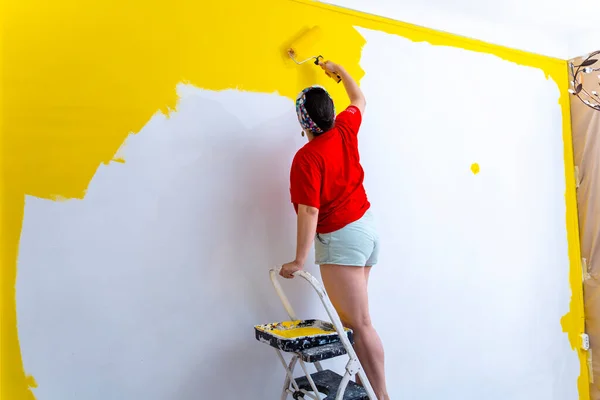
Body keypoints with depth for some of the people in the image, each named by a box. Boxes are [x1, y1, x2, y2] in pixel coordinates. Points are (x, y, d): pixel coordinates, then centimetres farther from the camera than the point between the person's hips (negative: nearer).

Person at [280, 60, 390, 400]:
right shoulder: (346, 130, 2)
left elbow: (310, 211, -22)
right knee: (353, 316, 17)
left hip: (341, 238, -8)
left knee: (359, 324, -4)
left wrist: (300, 260, -19)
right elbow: (359, 100, 23)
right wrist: (338, 69, 36)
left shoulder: (307, 157, -18)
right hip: (366, 227, 8)